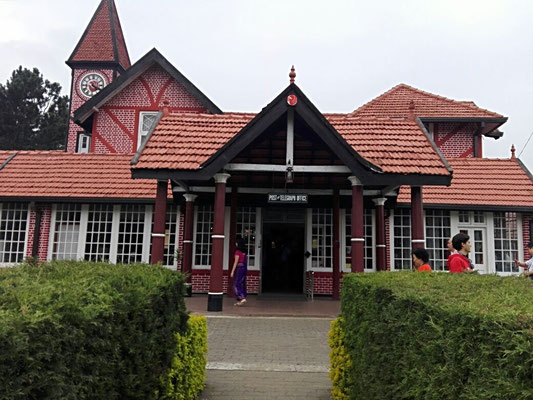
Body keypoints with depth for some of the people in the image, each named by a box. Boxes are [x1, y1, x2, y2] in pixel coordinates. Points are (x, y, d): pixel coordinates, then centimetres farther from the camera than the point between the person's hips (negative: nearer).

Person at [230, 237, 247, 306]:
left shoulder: (238, 251, -12)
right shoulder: (244, 252, 11)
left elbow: (236, 262, -14)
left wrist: (232, 271, -11)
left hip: (239, 268, -8)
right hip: (244, 268, 8)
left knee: (236, 285, -2)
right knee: (242, 284, 9)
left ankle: (242, 298, -14)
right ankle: (239, 301, 12)